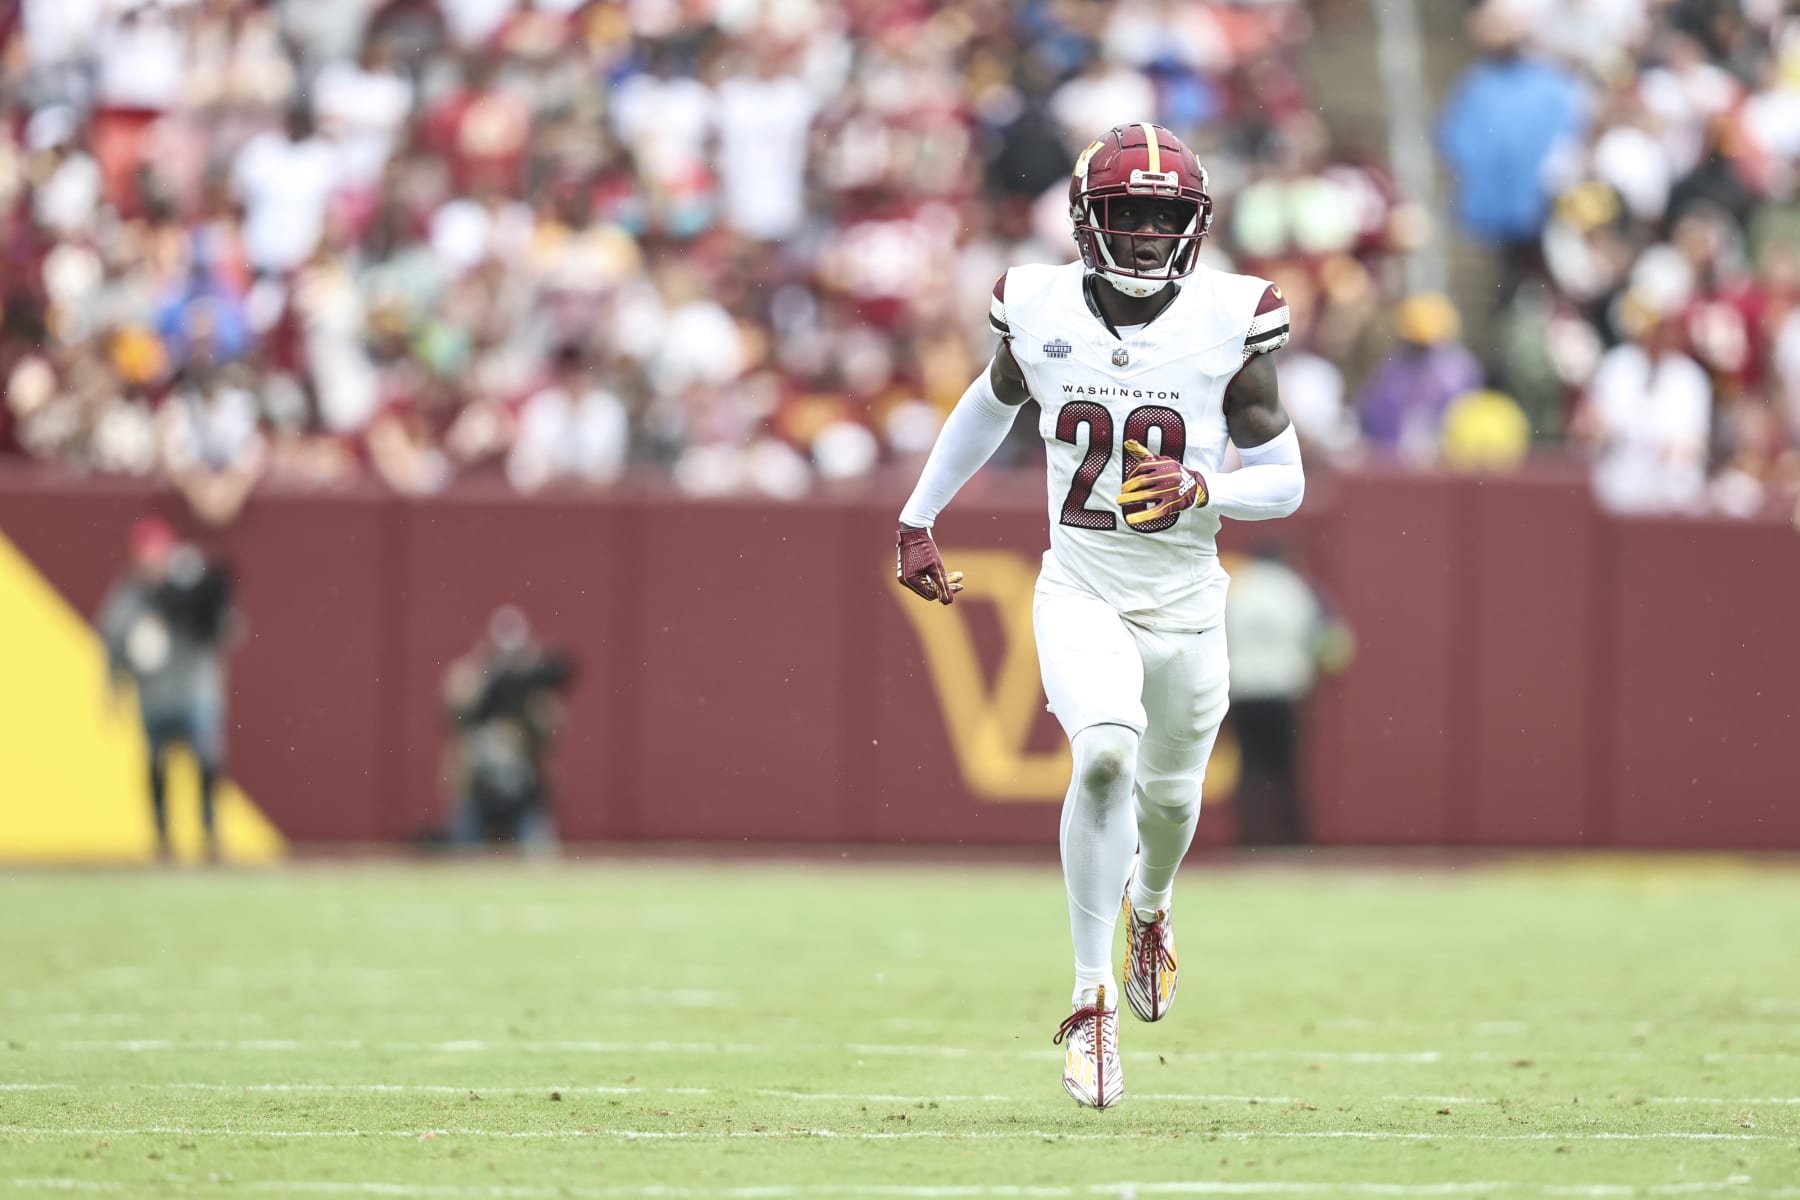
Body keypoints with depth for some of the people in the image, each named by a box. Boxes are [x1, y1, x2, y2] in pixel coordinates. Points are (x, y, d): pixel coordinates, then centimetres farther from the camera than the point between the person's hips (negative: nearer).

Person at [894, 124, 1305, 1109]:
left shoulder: (1230, 322, -9)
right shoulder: (1038, 313, -5)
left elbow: (1284, 481, -4)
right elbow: (991, 404, 18)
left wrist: (1200, 490, -24)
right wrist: (918, 520, 23)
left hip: (1187, 600, 1)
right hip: (1081, 592, -1)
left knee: (1170, 793, 17)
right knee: (1105, 753, -27)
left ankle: (1148, 906, 56)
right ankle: (1093, 998, -18)